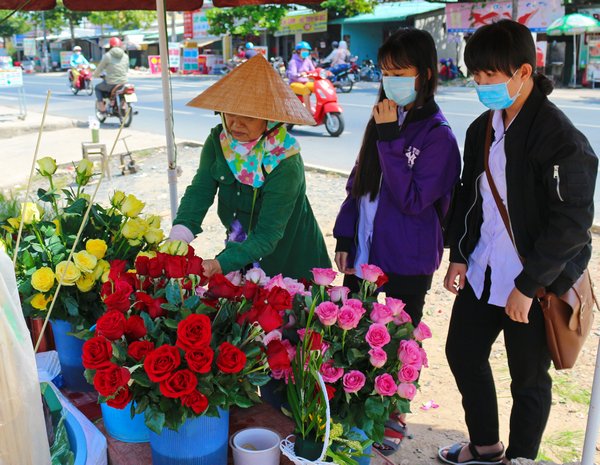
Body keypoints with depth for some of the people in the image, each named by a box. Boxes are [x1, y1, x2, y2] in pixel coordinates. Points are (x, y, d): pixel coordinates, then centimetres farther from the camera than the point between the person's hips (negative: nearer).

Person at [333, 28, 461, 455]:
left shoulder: (438, 135, -14)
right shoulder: (383, 120, 5)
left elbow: (413, 200, -21)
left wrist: (390, 140, -24)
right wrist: (345, 237, 7)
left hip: (407, 265, -6)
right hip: (365, 254, 6)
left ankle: (393, 416, 34)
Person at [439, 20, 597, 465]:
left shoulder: (561, 139, -18)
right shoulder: (483, 129, 5)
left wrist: (528, 286, -18)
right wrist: (459, 256, 7)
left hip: (533, 283, -8)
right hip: (482, 273, 8)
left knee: (529, 379, 10)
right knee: (462, 353, 19)